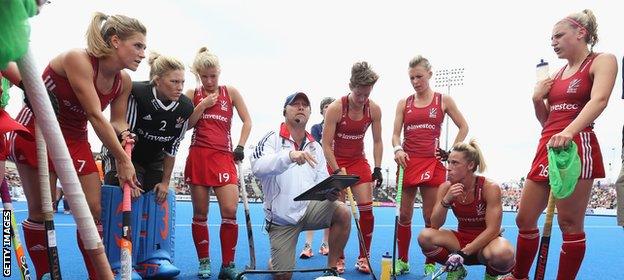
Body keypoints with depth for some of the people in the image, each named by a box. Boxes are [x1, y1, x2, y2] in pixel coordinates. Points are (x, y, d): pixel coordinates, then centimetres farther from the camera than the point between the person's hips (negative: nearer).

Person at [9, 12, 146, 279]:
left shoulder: (124, 82, -7)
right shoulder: (77, 59, -27)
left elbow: (116, 121, 5)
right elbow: (95, 116, -31)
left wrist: (123, 133, -20)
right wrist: (123, 160, -30)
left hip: (75, 138, 6)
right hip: (36, 131, -6)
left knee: (93, 209, -1)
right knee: (41, 211, 0)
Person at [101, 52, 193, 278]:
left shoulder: (185, 108, -17)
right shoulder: (137, 94, -30)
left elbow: (172, 148, -7)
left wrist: (165, 182, -5)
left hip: (153, 160, 5)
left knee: (160, 201, -4)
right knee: (124, 199, -16)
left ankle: (155, 259, 1)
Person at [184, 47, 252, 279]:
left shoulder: (230, 92, 9)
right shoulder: (192, 95, 9)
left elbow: (247, 121, 10)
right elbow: (185, 125, 3)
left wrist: (240, 146, 0)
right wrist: (202, 105, -6)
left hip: (224, 157, 0)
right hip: (198, 157, 1)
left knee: (230, 211, -12)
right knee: (200, 214, 4)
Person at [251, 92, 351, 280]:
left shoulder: (315, 147, 9)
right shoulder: (272, 138, -8)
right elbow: (257, 168, -27)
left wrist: (330, 192, -16)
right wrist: (290, 155, -43)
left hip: (309, 207, 3)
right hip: (281, 218, -3)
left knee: (343, 213, -24)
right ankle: (275, 262, 34)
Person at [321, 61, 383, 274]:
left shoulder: (374, 109, -9)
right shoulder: (335, 108, -20)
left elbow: (377, 142, 1)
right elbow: (326, 145, -18)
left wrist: (378, 168, -5)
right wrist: (337, 171, -23)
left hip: (359, 161, 3)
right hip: (336, 161, -3)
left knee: (366, 209, -5)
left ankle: (363, 258, 9)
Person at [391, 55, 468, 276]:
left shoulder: (443, 100, 5)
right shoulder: (404, 103, 9)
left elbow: (463, 127, 10)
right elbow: (396, 134, 5)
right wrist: (397, 149, -16)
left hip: (432, 163, -2)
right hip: (408, 162, 2)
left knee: (431, 217, 1)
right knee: (404, 215, 4)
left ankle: (430, 264, 14)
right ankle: (402, 261, 16)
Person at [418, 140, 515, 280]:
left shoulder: (490, 188, -18)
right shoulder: (445, 188, -7)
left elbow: (492, 230, -21)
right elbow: (435, 226, -11)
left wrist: (464, 253, -27)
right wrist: (446, 200, -27)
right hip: (461, 239, 3)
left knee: (502, 254, -39)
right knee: (425, 236, -24)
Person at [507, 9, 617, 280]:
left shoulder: (602, 61, 0)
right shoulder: (557, 74, 20)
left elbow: (599, 100, -20)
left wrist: (568, 132, -36)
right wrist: (538, 99, 3)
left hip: (577, 146, -7)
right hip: (546, 147, 8)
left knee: (570, 223, -4)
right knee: (524, 218, 9)